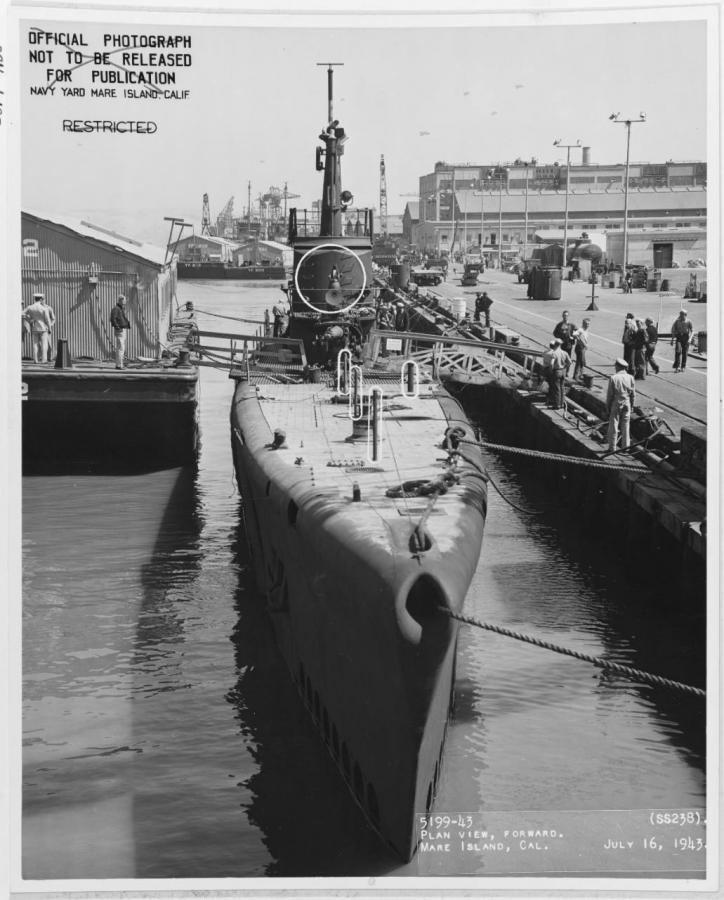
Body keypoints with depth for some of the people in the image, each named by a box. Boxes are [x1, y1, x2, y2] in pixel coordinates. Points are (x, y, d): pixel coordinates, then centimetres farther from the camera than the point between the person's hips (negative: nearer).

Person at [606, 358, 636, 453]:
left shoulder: (613, 378, -12)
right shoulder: (630, 378, -3)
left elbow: (610, 395, -8)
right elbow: (633, 394, 2)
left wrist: (607, 407, 2)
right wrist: (632, 406, 14)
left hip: (616, 404, -3)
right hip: (627, 404, 3)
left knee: (613, 426, 5)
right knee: (626, 425, 11)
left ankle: (612, 447, 7)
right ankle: (625, 446, 14)